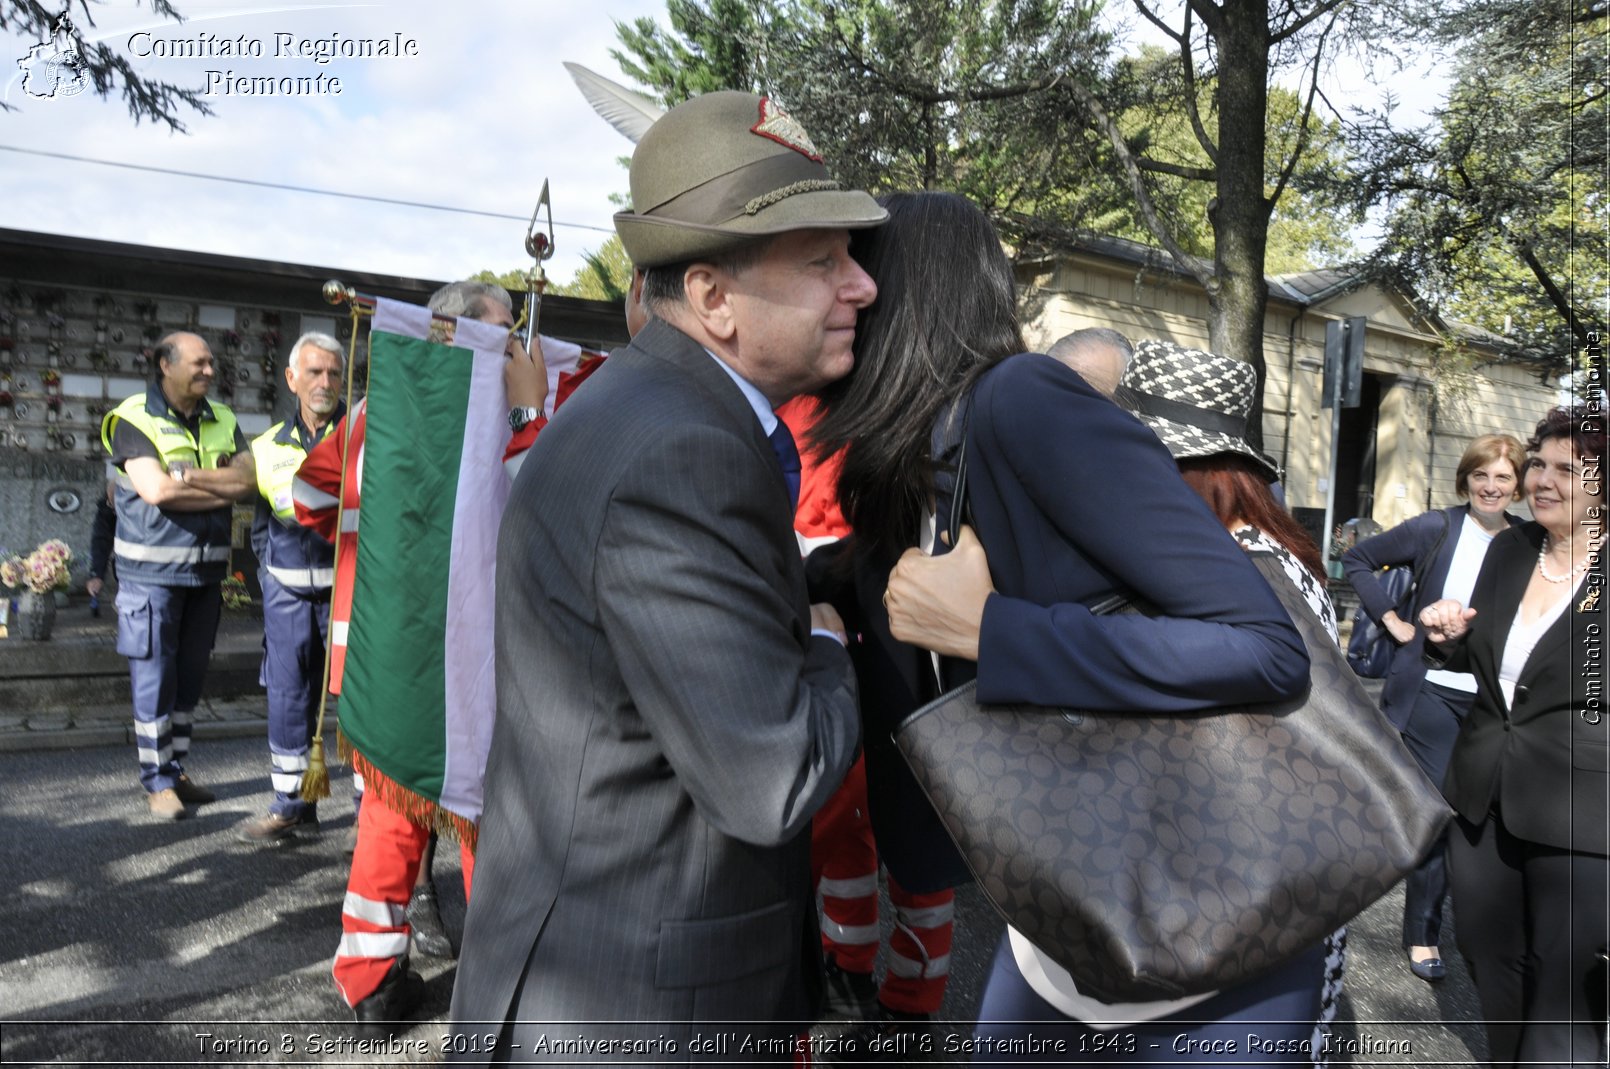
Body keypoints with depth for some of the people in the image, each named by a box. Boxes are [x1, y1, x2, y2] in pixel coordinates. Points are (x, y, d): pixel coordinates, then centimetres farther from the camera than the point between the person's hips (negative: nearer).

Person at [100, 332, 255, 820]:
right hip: (152, 569, -5)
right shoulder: (134, 419, -6)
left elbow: (249, 478, -3)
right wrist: (224, 488, -10)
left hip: (206, 568, 5)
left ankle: (175, 770, 23)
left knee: (190, 675, 11)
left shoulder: (223, 421, 10)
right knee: (154, 676, -1)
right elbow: (157, 491, -19)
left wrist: (192, 477, -17)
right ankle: (156, 782, 9)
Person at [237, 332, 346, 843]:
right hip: (289, 590, 4)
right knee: (289, 696, 7)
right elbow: (262, 525, 20)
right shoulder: (268, 448, 12)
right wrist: (267, 578, 15)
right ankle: (291, 804, 19)